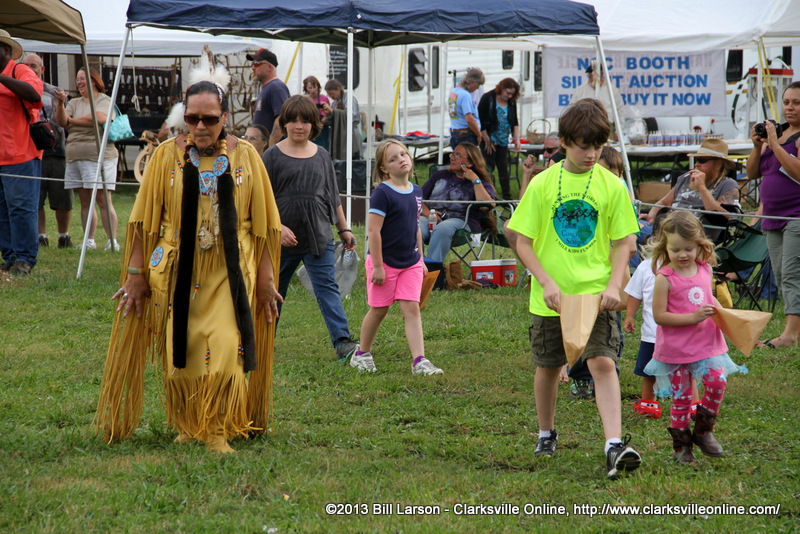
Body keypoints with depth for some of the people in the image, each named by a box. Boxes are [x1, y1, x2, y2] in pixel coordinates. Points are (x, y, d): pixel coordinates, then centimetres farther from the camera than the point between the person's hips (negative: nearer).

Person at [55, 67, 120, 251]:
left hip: (99, 157, -6)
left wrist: (73, 120, -5)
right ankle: (89, 241, 7)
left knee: (103, 200, -9)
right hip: (75, 158, 6)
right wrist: (61, 103, -12)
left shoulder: (105, 101, 1)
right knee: (85, 202, 5)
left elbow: (99, 118, -18)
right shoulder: (75, 103, 18)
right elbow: (62, 122, 5)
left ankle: (113, 241, -9)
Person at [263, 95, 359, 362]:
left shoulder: (321, 156, 9)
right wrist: (278, 227, -16)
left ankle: (342, 341, -17)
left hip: (319, 236, 1)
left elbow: (333, 197, 17)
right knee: (274, 289, 11)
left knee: (327, 286, -9)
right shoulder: (273, 155, -2)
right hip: (283, 239, -1)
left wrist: (344, 229, 16)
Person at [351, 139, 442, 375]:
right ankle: (362, 354, 26)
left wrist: (421, 259, 17)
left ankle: (419, 360, -8)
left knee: (411, 308, -3)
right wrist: (377, 266, -18)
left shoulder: (416, 192, 6)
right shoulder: (382, 194, -15)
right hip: (386, 262, -5)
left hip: (410, 263, 5)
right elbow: (373, 230, -17)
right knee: (379, 310, 7)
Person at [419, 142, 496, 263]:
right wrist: (427, 213, -1)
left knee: (442, 229, -39)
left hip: (460, 220, -3)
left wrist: (475, 180, 0)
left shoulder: (480, 184, 18)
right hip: (431, 219, 3)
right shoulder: (440, 175, 32)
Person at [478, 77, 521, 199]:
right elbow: (480, 120, -12)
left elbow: (515, 123, 11)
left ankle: (507, 197, 7)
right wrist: (486, 140, -13)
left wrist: (516, 139, 1)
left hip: (503, 142, 5)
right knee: (489, 167, -6)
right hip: (489, 140, -5)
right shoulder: (488, 98, -11)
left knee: (503, 168, 4)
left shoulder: (511, 102, 4)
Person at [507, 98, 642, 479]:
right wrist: (547, 282, -13)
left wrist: (613, 286, -11)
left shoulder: (611, 186, 0)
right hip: (551, 297, 1)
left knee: (603, 362, -15)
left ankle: (615, 446, -22)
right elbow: (523, 241, -1)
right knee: (548, 366, 13)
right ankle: (546, 436, 35)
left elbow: (624, 242, 4)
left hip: (596, 294, -1)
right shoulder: (542, 184, -2)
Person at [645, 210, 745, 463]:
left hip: (706, 342, 4)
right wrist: (694, 317, -22)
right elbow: (659, 316, -17)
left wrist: (719, 311, 2)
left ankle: (703, 430, 8)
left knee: (717, 380, -13)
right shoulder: (665, 278, -13)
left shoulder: (705, 270, 4)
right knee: (681, 396, 1)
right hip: (675, 347, -4)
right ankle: (681, 446, 17)